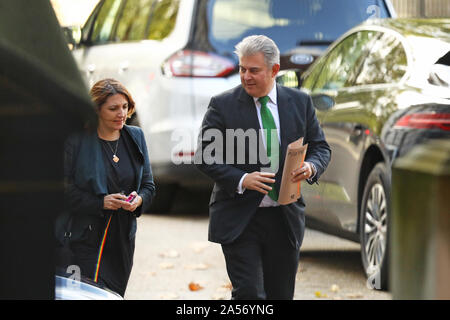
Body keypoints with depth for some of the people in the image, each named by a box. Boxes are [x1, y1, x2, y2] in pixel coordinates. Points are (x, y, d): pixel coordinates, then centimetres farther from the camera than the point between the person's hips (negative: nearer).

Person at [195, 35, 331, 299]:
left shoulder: (300, 102, 7)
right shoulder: (222, 105, -2)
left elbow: (321, 147, 12)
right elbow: (205, 156, -4)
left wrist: (311, 167, -12)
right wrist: (241, 180, -19)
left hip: (285, 218, 3)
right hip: (239, 220, -3)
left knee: (281, 295, 9)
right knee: (249, 294, -12)